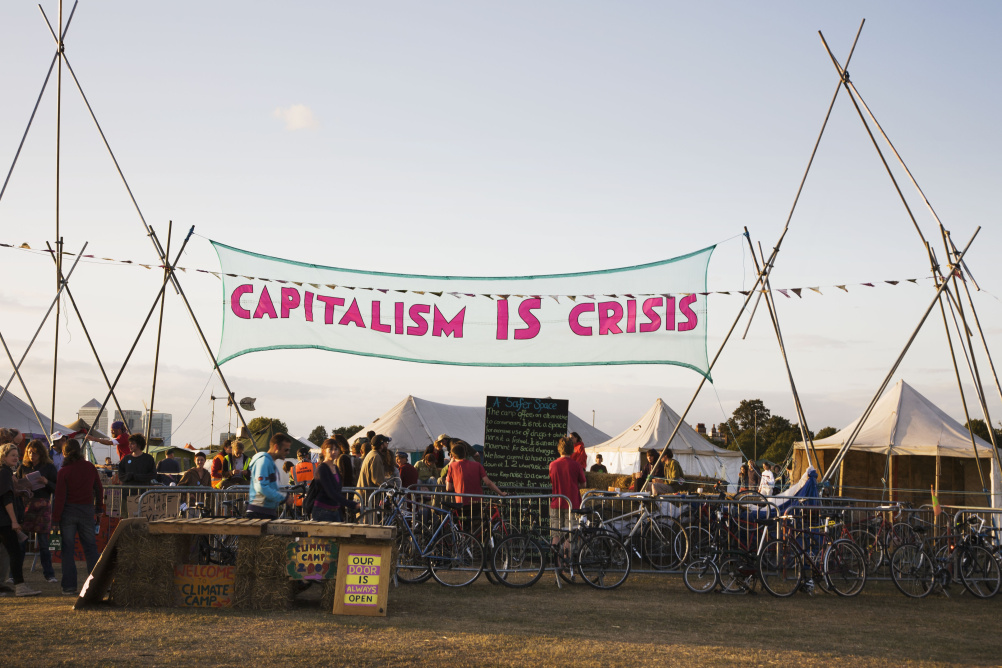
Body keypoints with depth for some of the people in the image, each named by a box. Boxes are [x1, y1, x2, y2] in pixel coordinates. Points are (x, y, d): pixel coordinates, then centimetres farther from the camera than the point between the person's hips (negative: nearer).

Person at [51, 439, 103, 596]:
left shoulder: (64, 471, -10)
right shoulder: (90, 467, 0)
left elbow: (60, 496, -11)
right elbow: (99, 489, 7)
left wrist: (56, 517, -5)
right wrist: (99, 508, 19)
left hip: (68, 511, -3)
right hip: (87, 510, 3)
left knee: (68, 548, 4)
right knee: (90, 546, 11)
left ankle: (69, 586, 2)